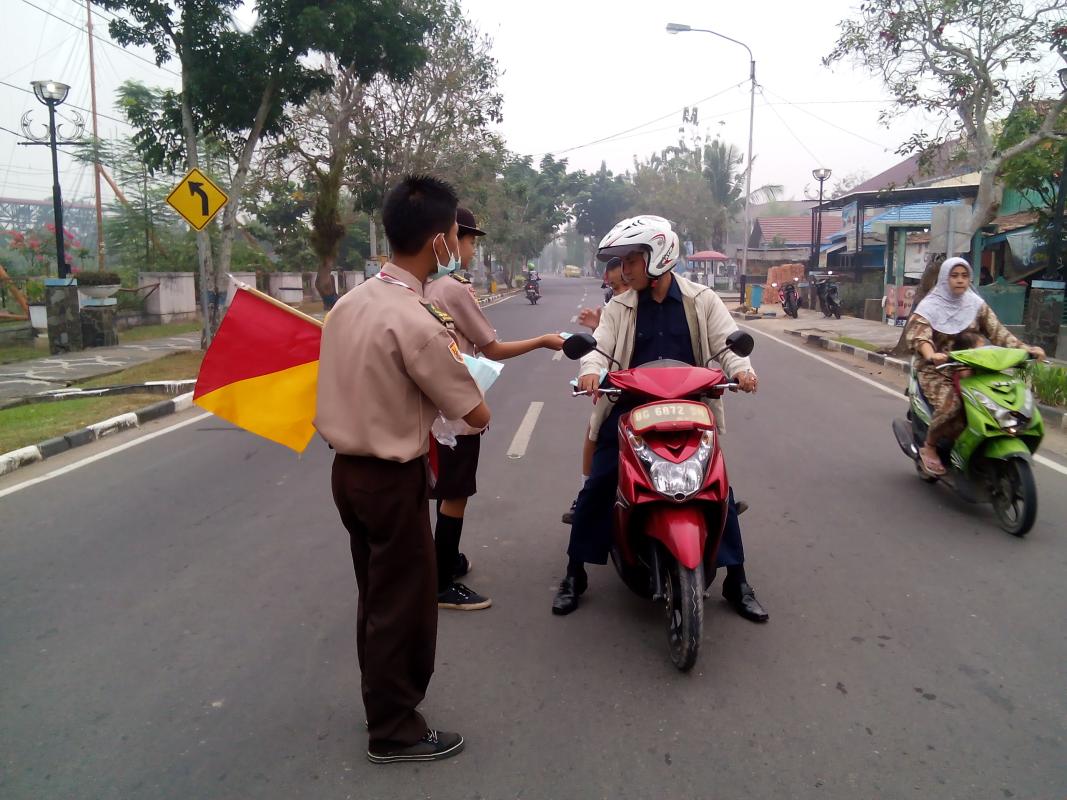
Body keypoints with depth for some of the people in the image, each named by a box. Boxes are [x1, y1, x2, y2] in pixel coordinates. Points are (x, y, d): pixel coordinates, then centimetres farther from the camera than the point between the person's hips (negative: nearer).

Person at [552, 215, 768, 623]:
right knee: (596, 489, -5)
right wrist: (591, 370, -28)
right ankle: (574, 574, 12)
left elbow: (727, 343, 0)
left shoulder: (701, 300, 4)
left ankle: (736, 580, 17)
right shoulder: (620, 307, 6)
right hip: (631, 409, 1)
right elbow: (600, 347, -5)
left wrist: (742, 369, -22)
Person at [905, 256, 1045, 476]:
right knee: (951, 404, -30)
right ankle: (929, 447, -7)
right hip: (935, 370, -4)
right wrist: (931, 355, -40)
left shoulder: (977, 305, 11)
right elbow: (918, 334, -19)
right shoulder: (930, 306, -3)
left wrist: (1025, 348, -13)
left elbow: (997, 331, 3)